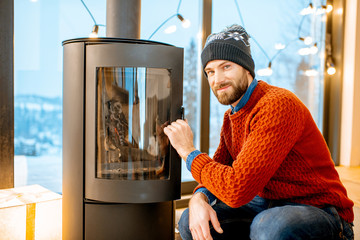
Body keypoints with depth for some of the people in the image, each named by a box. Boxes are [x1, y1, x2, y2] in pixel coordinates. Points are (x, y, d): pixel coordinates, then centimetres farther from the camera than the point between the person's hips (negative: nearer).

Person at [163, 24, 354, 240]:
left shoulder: (278, 105, -23)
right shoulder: (231, 117, 8)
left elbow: (236, 188, -28)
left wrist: (189, 151, -15)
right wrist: (199, 198, -14)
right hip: (268, 205, 7)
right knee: (190, 222, -5)